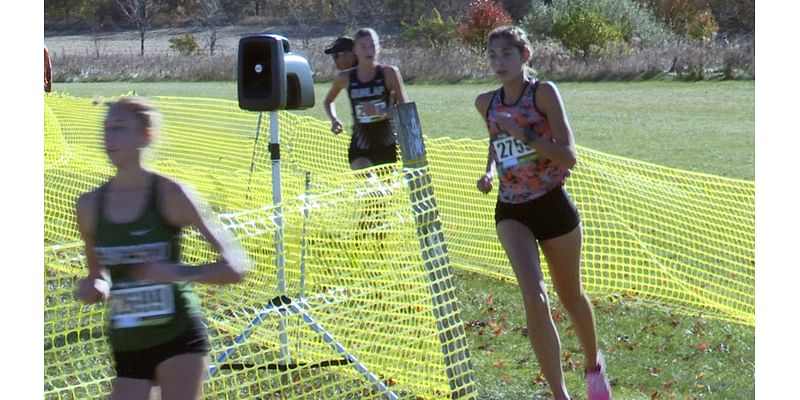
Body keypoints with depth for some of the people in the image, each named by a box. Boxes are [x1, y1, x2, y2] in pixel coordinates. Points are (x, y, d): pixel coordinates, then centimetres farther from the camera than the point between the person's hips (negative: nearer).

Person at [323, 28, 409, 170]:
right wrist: (334, 119, -1)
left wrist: (381, 113, -25)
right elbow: (328, 101, 20)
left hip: (388, 147, 0)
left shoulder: (389, 73, -6)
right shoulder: (346, 78, 0)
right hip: (361, 148, 0)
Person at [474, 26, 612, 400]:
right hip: (511, 212, 2)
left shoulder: (544, 93, -11)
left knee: (570, 296, 16)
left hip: (552, 205, -2)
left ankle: (593, 363, 46)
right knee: (534, 298, -19)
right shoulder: (486, 103, 3)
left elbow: (569, 156, -17)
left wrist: (525, 136, -28)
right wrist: (490, 171, 5)